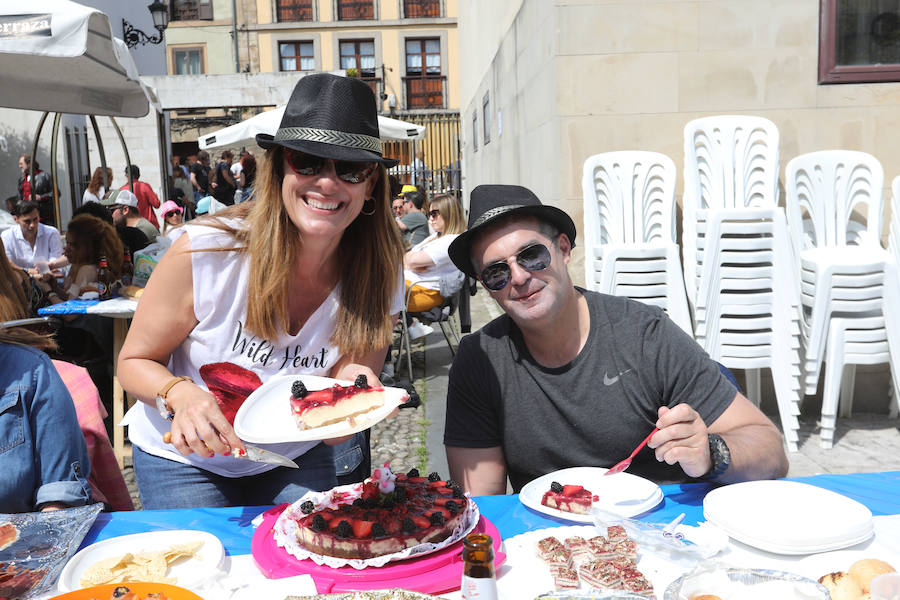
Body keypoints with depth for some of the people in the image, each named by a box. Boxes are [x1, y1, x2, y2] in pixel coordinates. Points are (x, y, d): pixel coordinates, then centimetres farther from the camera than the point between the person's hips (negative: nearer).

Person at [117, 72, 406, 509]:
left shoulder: (378, 275, -18)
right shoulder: (204, 252, -26)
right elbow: (135, 361, -11)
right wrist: (182, 395, -32)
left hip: (295, 457, 2)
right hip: (185, 457, -1)